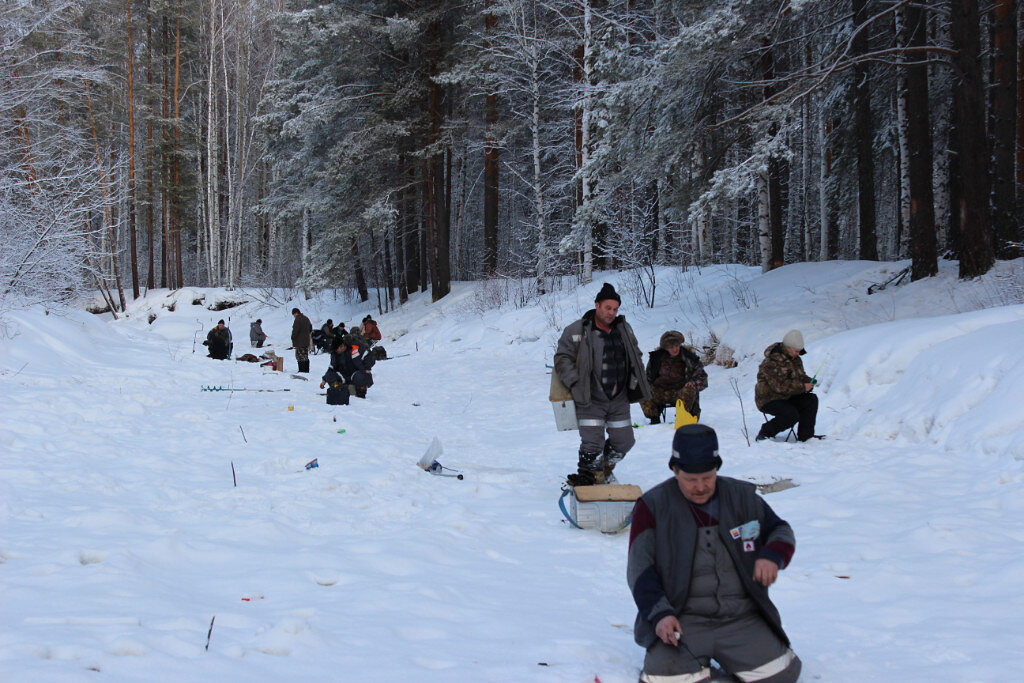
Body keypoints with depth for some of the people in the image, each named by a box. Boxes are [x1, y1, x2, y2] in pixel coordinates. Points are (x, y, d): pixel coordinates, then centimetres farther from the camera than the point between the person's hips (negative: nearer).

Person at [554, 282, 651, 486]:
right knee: (592, 444, -11)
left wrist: (633, 382, 9)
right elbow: (562, 358, -4)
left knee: (623, 441, 10)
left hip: (619, 400, 5)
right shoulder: (576, 331, -7)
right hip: (590, 401, -5)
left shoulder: (625, 329, 9)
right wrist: (577, 384, -14)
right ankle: (590, 478, 7)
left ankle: (604, 469, 36)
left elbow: (636, 357, 21)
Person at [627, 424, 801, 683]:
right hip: (681, 620, -2)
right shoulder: (653, 506, 1)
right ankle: (696, 660, 9)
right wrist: (659, 614, -17)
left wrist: (771, 556, -7)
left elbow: (781, 531, 17)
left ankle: (728, 658, 14)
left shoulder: (742, 497, 9)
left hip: (742, 618, 2)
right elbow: (640, 569, -1)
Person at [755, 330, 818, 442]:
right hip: (769, 400, -9)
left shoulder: (795, 359, 9)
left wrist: (808, 382, -8)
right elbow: (780, 385, -29)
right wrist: (802, 387, -27)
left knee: (812, 400, -7)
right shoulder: (772, 362, -23)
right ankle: (765, 433, -11)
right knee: (792, 415, -30)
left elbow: (801, 376, 17)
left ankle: (805, 436, -1)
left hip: (787, 398, 9)